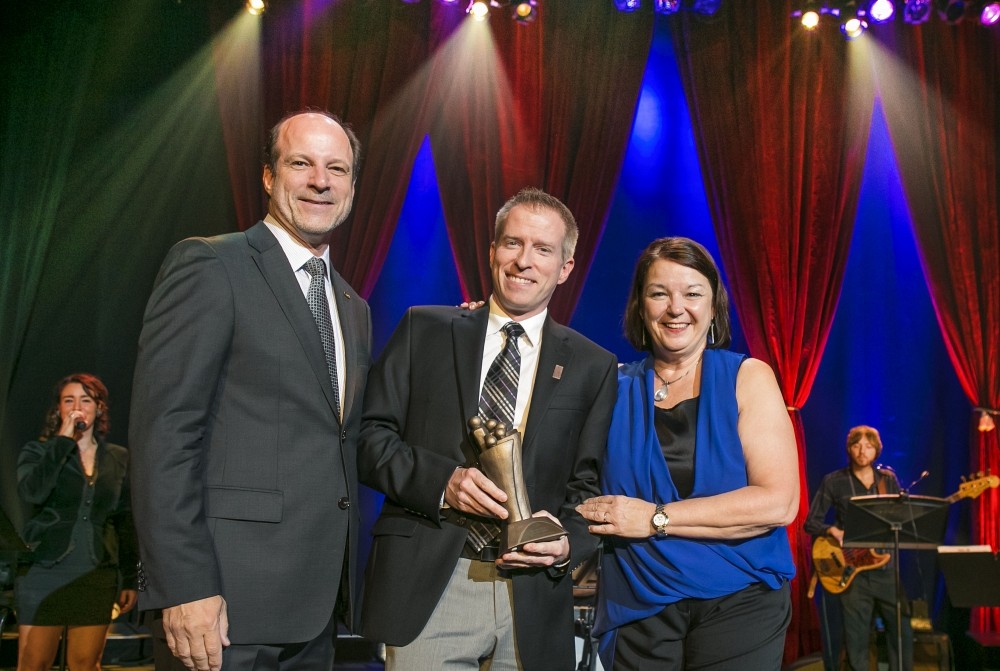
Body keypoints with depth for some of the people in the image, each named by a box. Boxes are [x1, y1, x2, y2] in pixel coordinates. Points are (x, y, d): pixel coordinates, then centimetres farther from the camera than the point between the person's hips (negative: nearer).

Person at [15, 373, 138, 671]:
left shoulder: (118, 458, 9)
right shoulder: (39, 451, 4)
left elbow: (125, 521, 11)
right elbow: (31, 492, -18)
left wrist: (129, 579, 9)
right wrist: (63, 440, -13)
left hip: (97, 576, 2)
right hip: (45, 571, -1)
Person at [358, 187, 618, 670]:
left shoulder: (592, 367, 9)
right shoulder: (424, 331, 6)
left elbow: (590, 484, 9)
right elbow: (370, 437, 2)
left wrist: (567, 542, -10)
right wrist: (442, 480, -14)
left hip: (532, 597, 2)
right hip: (425, 587, -1)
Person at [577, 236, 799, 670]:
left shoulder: (747, 378, -3)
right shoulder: (616, 388, 4)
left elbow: (779, 502, -12)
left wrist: (655, 518, -15)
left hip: (739, 605, -2)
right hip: (637, 612, 2)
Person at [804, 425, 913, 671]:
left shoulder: (888, 479, 9)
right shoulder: (833, 481, 1)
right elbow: (811, 522, 1)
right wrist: (835, 531, -17)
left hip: (885, 565, 2)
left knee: (902, 629, 2)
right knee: (856, 638, 1)